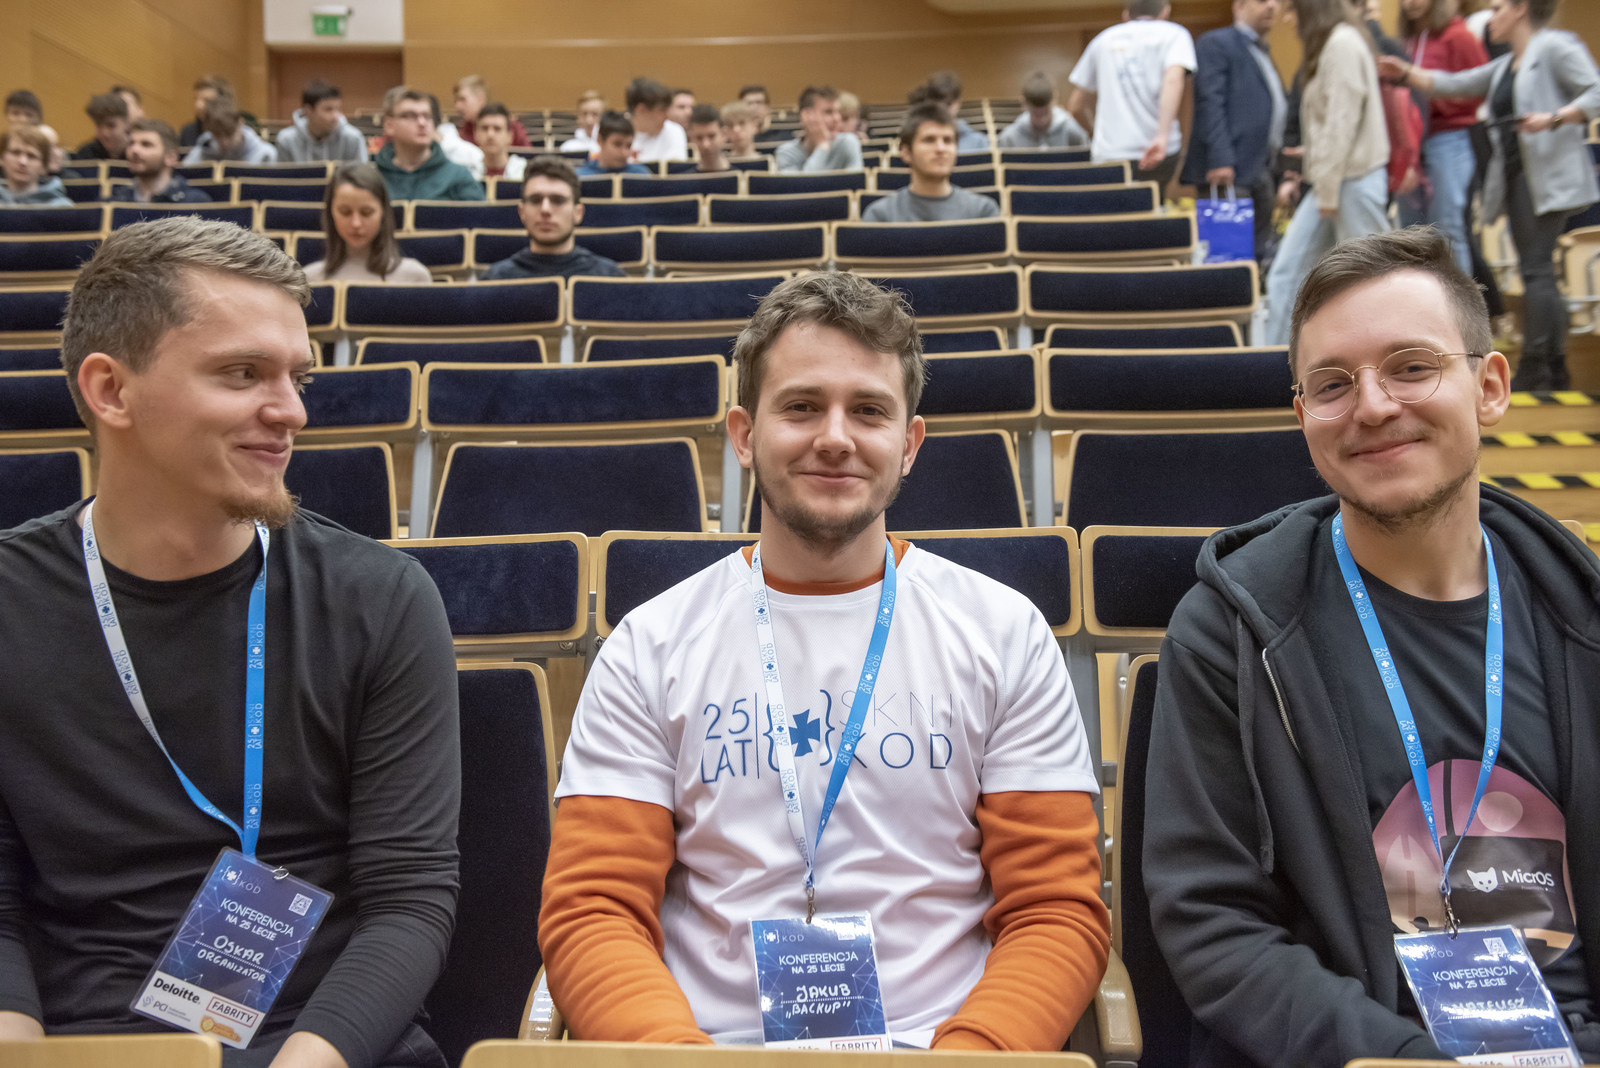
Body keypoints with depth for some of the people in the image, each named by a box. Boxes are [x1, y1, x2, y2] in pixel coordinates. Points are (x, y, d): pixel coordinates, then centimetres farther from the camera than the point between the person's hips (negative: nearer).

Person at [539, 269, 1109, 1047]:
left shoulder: (1004, 634, 5)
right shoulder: (649, 647, 5)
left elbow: (1057, 911, 2)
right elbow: (591, 913, 1)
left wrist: (966, 1049, -15)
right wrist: (682, 1050, -17)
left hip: (937, 1041, 0)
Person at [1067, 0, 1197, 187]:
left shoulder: (1104, 39, 20)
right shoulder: (1174, 34, 9)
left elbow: (1076, 105, 21)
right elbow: (1173, 80, -13)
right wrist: (1162, 137, -24)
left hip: (1108, 154, 2)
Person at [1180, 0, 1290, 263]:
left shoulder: (1263, 56, 27)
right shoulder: (1216, 43, -1)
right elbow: (1210, 103, -12)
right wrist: (1220, 160, -23)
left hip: (1262, 172, 9)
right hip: (1229, 172, -9)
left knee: (1257, 256, 7)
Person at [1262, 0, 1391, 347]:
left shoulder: (1343, 43, -12)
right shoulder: (1332, 45, 16)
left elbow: (1343, 120, -17)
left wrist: (1328, 187, -17)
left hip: (1353, 178, -9)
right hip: (1331, 180, 9)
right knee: (1285, 273, 4)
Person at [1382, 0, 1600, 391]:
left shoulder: (1555, 47, -4)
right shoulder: (1506, 66, 21)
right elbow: (1454, 84, 24)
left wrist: (1553, 119, -23)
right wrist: (1406, 74, 17)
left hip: (1548, 178, -8)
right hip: (1516, 178, 8)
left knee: (1536, 270, -11)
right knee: (1538, 273, 7)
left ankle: (1532, 369, -10)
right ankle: (1555, 370, 11)